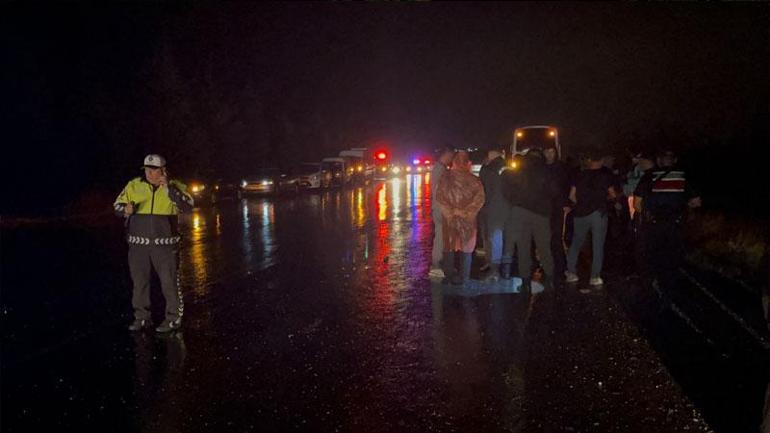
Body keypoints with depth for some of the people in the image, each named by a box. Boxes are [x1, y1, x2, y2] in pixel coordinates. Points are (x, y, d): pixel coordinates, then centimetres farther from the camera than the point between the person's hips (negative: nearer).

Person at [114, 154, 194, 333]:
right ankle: (141, 317, 25)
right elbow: (118, 205, 11)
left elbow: (188, 206, -16)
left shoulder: (174, 186, -2)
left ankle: (173, 318, 13)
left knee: (169, 282, 1)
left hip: (165, 244, -3)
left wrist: (168, 188, -22)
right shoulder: (134, 185, 5)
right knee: (139, 282, 12)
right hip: (138, 244, 3)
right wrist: (125, 210, -13)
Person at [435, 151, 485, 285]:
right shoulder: (473, 180, -9)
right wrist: (466, 213, -1)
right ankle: (463, 277, 12)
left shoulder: (446, 177, -6)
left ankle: (448, 274, 19)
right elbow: (479, 198, -11)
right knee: (466, 248, 10)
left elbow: (439, 197, -7)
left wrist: (450, 213, -3)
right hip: (467, 219, -1)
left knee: (449, 246, 14)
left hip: (449, 218, 1)